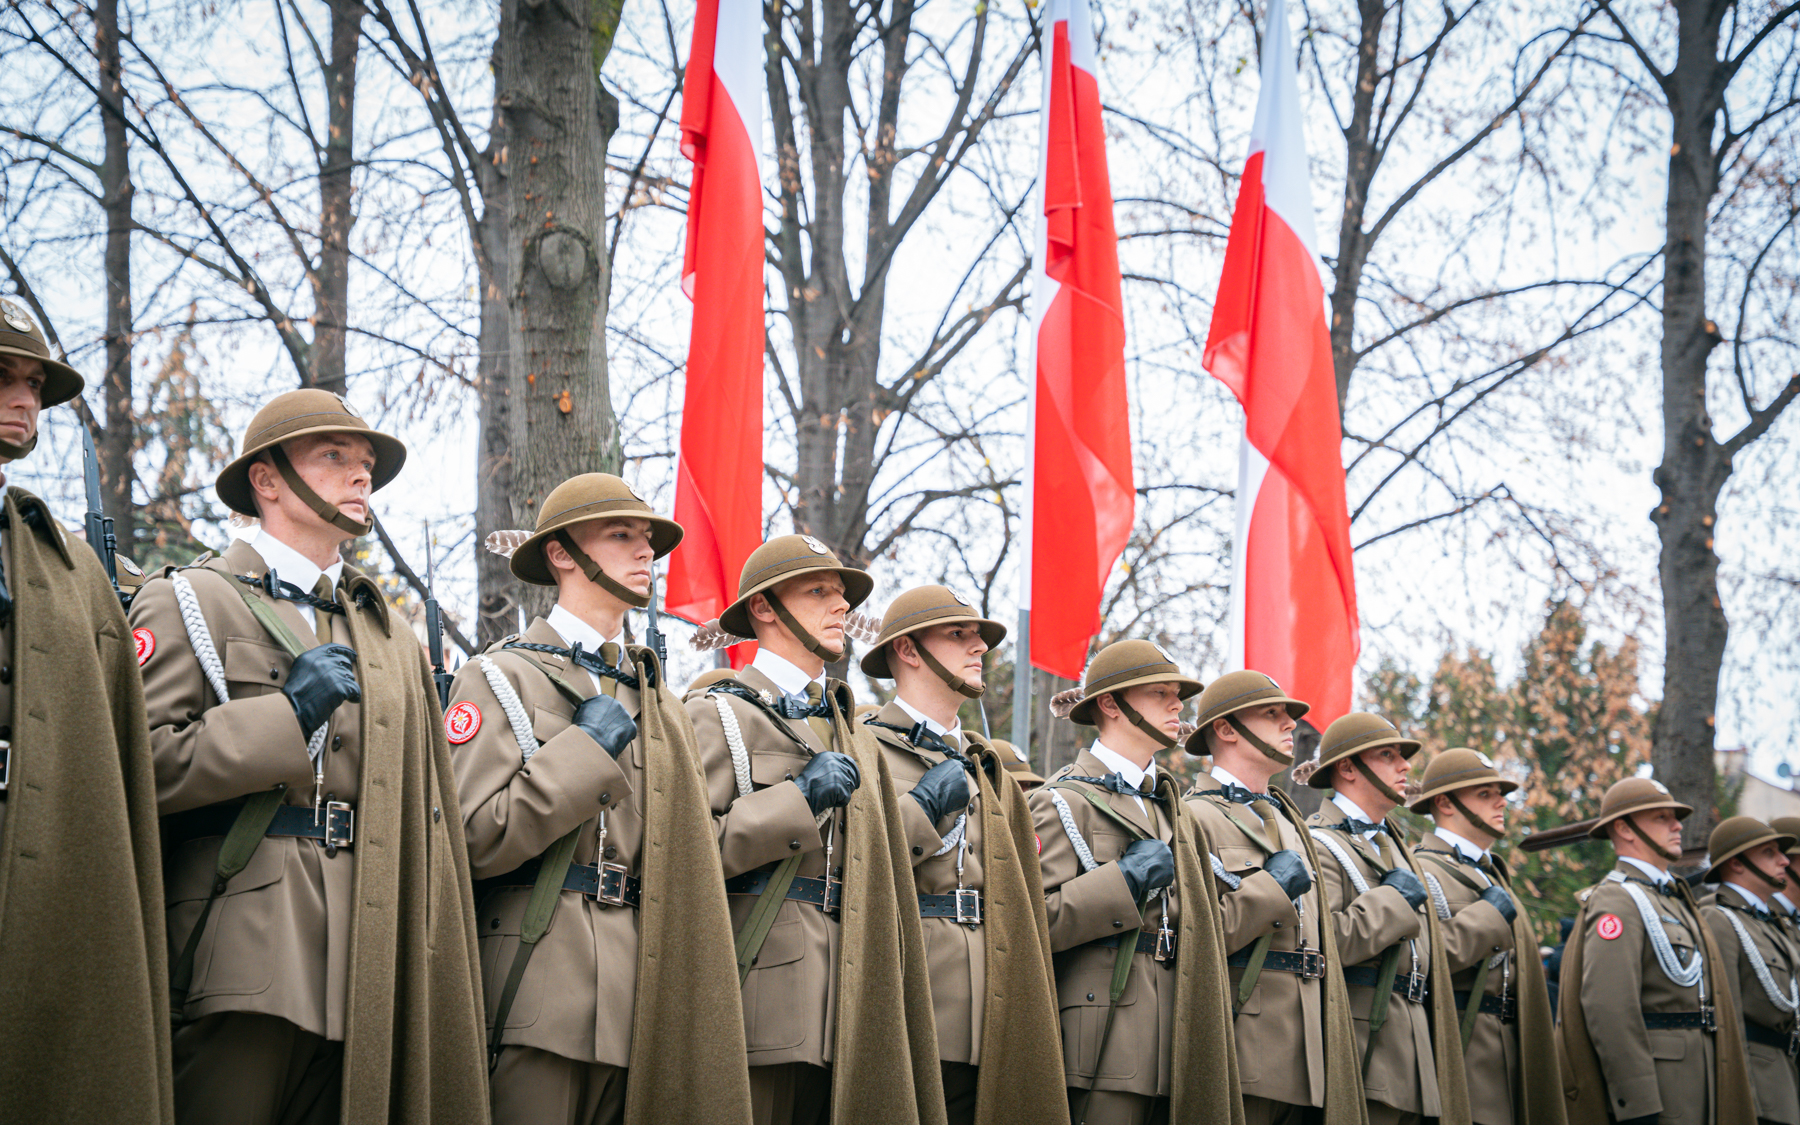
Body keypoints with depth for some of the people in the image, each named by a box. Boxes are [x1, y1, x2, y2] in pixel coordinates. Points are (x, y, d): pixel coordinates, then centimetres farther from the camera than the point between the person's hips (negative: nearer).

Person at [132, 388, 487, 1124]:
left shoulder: (392, 638, 25)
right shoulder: (191, 602, 6)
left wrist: (430, 976, 13)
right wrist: (286, 716, -10)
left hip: (360, 976, 5)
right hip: (238, 966, -5)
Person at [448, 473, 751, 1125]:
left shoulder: (653, 695, 21)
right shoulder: (504, 675, 0)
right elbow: (473, 839, -12)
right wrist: (588, 747, -9)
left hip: (637, 992, 6)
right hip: (542, 980, -6)